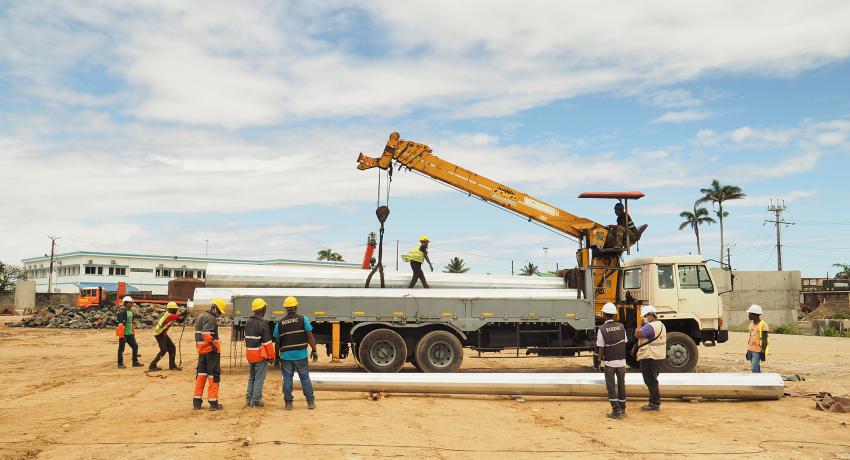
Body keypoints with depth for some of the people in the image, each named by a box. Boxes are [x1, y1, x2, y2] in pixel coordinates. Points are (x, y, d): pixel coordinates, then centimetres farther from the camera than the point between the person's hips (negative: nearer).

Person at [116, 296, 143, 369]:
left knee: (135, 346, 10)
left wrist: (133, 331, 21)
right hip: (124, 334, -9)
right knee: (121, 349, 1)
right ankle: (120, 364, 9)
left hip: (130, 333, 9)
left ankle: (135, 362, 19)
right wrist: (121, 334, -23)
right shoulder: (122, 312, -15)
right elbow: (120, 324, -20)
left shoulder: (130, 311, 13)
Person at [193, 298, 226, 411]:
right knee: (214, 376, -2)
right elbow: (206, 334, -28)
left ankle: (197, 402, 16)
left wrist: (199, 347, 19)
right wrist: (214, 345, -21)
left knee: (201, 375, 14)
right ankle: (213, 402, 0)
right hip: (211, 351, -9)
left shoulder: (200, 317, 17)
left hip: (202, 350, 9)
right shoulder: (211, 319, -15)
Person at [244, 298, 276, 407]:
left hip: (250, 354, 8)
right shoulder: (262, 323, -15)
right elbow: (267, 341, -15)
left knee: (251, 377, 17)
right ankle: (256, 400, 0)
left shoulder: (248, 322, 10)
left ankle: (249, 399, 20)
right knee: (259, 378, -1)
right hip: (260, 355, -8)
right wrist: (271, 355, -9)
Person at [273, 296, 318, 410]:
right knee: (305, 378, 8)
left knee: (287, 379, 9)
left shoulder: (279, 324, 2)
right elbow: (310, 337, -6)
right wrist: (314, 351, 1)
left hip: (286, 356, 1)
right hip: (301, 355, -1)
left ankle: (288, 403, 10)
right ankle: (311, 402, 11)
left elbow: (277, 342, 6)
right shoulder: (303, 320, -3)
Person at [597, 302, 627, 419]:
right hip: (622, 361, 4)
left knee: (611, 386, 5)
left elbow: (601, 348, -11)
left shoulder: (602, 329, -13)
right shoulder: (621, 327, -1)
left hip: (609, 362, -4)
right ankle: (622, 409, 21)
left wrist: (600, 359, 4)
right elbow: (624, 343, 5)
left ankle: (616, 411, 0)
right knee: (621, 385, 14)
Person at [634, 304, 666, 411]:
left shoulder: (650, 326, -20)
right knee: (653, 380, 18)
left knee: (650, 381, -2)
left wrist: (638, 328, -10)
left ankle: (654, 404, 3)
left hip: (649, 358, -10)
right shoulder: (661, 325, 15)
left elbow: (638, 334, -30)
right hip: (659, 357, 10)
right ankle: (655, 402, 25)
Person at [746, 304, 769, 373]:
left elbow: (765, 340, -11)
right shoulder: (751, 324, 14)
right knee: (757, 369, 11)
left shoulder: (763, 325, -9)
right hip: (751, 350, 7)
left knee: (754, 369, -14)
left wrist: (763, 352, -15)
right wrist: (748, 351, 18)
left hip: (757, 351, -7)